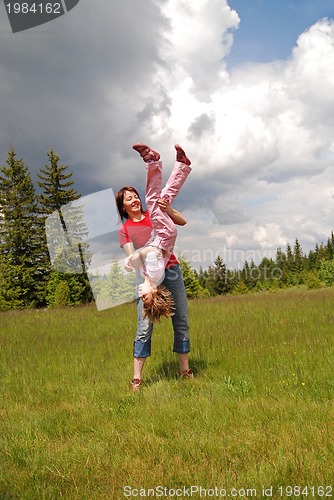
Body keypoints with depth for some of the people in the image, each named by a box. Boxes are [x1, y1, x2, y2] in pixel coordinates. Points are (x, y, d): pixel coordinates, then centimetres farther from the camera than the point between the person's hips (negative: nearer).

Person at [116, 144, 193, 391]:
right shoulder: (124, 230, 9)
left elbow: (183, 221, 2)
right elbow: (132, 256, -5)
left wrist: (168, 210, -17)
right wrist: (147, 277, -21)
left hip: (172, 271, 2)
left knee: (182, 322, 3)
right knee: (145, 327, -8)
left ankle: (185, 370, 14)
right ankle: (137, 378, -3)